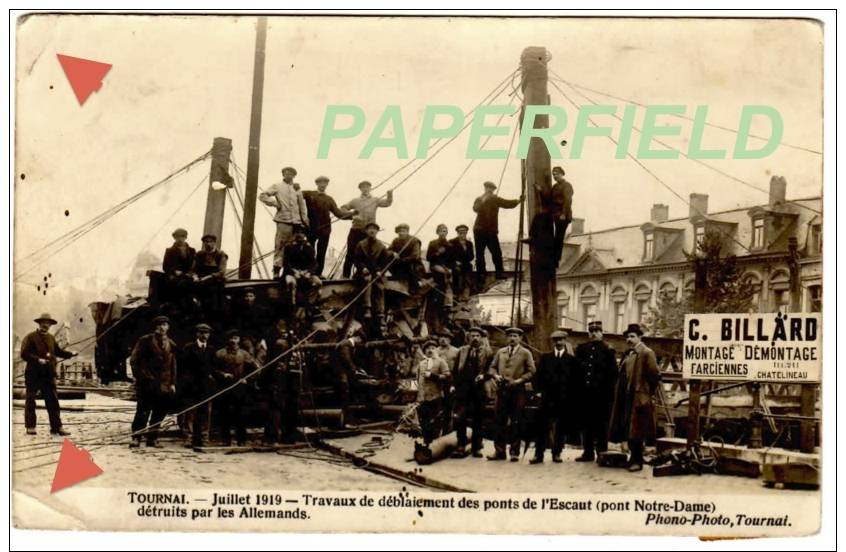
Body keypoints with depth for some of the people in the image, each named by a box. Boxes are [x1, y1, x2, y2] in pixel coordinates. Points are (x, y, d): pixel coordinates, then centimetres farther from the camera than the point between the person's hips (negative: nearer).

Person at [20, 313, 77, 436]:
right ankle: (30, 427, 9)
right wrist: (38, 359, -22)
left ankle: (57, 427, 4)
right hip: (33, 374, -5)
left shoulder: (51, 338, 15)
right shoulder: (30, 337, -4)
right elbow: (24, 354, -12)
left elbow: (58, 351, 24)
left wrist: (70, 354, 10)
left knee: (53, 401, 3)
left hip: (49, 375, 5)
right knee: (30, 400, 3)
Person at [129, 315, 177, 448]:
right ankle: (136, 438, -1)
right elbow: (134, 360, 1)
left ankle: (153, 438, 14)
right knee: (143, 411, -7)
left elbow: (173, 365, 17)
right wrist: (141, 377, -7)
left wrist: (172, 383, 10)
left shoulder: (171, 345, 13)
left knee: (159, 413, 5)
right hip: (147, 383, -4)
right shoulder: (145, 341, 1)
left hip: (164, 386, 4)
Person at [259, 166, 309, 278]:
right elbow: (262, 196, 4)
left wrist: (305, 219, 9)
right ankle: (276, 271, -5)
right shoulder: (277, 187, 6)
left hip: (296, 222, 4)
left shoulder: (297, 188, 14)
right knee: (280, 246, -6)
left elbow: (302, 205, 16)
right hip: (283, 220, -4)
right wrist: (274, 203, -5)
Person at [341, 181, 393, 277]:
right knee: (351, 254, 1)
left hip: (369, 231, 1)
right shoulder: (355, 201, 8)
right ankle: (345, 276, 6)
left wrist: (390, 195, -25)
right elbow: (343, 208, 10)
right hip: (356, 230, -1)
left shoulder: (375, 200, 8)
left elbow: (387, 203, -5)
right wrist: (351, 215, -7)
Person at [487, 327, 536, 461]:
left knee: (516, 422, 0)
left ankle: (515, 452, 6)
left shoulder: (525, 353, 6)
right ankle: (499, 451, 7)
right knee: (500, 420, 2)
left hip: (517, 391, -3)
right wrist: (496, 376, -4)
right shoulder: (500, 352, 15)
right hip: (502, 389, 3)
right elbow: (492, 367, 17)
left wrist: (519, 380, -12)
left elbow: (531, 372, 1)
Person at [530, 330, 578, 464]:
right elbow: (538, 375, 8)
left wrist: (571, 395, -4)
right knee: (542, 427, -3)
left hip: (564, 399, 0)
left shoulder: (571, 359, 7)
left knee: (561, 428, 3)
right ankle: (539, 454, -2)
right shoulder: (545, 357, 12)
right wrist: (539, 390, -4)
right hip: (547, 397, 1)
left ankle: (557, 453, 12)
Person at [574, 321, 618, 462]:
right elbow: (576, 369, 11)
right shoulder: (581, 349, 12)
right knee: (586, 423, 8)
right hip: (584, 392, 4)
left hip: (602, 393, -4)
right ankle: (588, 452, 15)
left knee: (601, 424, 1)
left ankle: (602, 452, 8)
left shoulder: (608, 350, 0)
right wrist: (577, 389, 2)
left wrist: (609, 391, -9)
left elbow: (613, 372, -3)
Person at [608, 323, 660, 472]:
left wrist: (647, 393, -9)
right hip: (625, 398, 8)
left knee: (636, 430, -4)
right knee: (627, 430, 11)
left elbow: (654, 376, -13)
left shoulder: (647, 353, -9)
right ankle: (633, 458, 20)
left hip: (638, 398, -8)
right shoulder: (628, 354, 16)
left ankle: (637, 461, 3)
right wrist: (619, 395, 15)